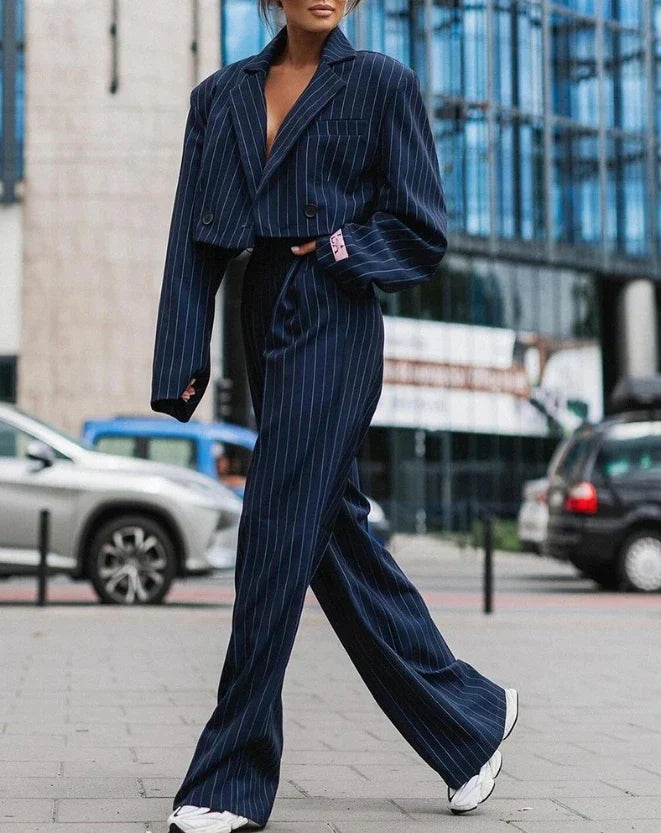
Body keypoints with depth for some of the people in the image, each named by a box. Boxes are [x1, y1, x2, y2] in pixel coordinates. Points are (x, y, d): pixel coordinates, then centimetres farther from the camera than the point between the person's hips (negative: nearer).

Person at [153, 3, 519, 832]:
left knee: (276, 537, -8)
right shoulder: (222, 93, 12)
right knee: (336, 538, 11)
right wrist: (182, 364, 2)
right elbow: (194, 240, 8)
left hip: (332, 324, -6)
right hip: (263, 319, 6)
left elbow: (423, 232, 1)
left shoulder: (382, 83, 0)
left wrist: (337, 247, -10)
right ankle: (470, 714, 26)